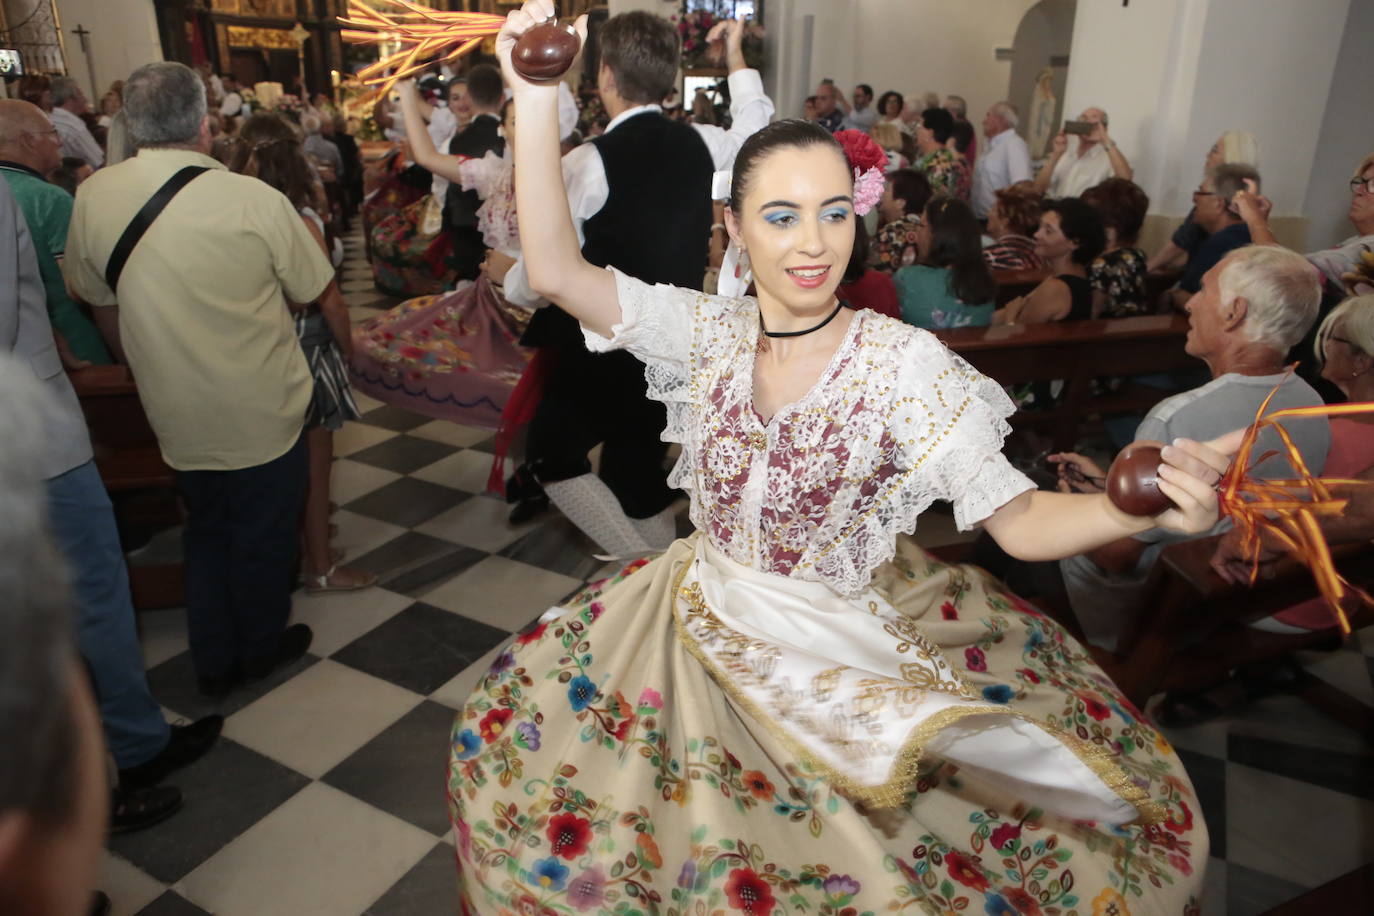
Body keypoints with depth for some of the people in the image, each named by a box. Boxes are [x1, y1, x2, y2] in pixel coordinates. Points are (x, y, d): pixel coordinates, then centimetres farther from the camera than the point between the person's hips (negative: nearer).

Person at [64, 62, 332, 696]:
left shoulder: (94, 197, -6)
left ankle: (214, 662, 35)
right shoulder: (253, 199, -19)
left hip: (176, 414, 4)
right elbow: (315, 293, -8)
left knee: (207, 531, 23)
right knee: (262, 536, 17)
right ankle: (262, 648, 38)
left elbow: (103, 309, 6)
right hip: (262, 410, -3)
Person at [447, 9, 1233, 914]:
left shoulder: (905, 361, -17)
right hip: (709, 629, 3)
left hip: (857, 655, -2)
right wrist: (536, 100, -25)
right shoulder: (709, 331, -8)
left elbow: (1016, 515, -22)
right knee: (519, 739, 11)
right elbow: (557, 271, -17)